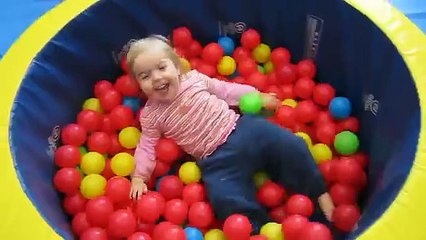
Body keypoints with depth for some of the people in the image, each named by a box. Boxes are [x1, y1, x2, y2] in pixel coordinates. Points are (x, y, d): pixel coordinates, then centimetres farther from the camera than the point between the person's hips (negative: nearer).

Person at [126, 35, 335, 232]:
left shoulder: (194, 78, 5)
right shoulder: (151, 116, 2)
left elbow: (226, 90, 15)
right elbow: (147, 146, 5)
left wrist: (258, 96, 16)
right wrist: (138, 177, -7)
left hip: (242, 129, 2)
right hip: (217, 159, -2)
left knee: (290, 145, -11)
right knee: (227, 201, -28)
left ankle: (319, 193, 6)